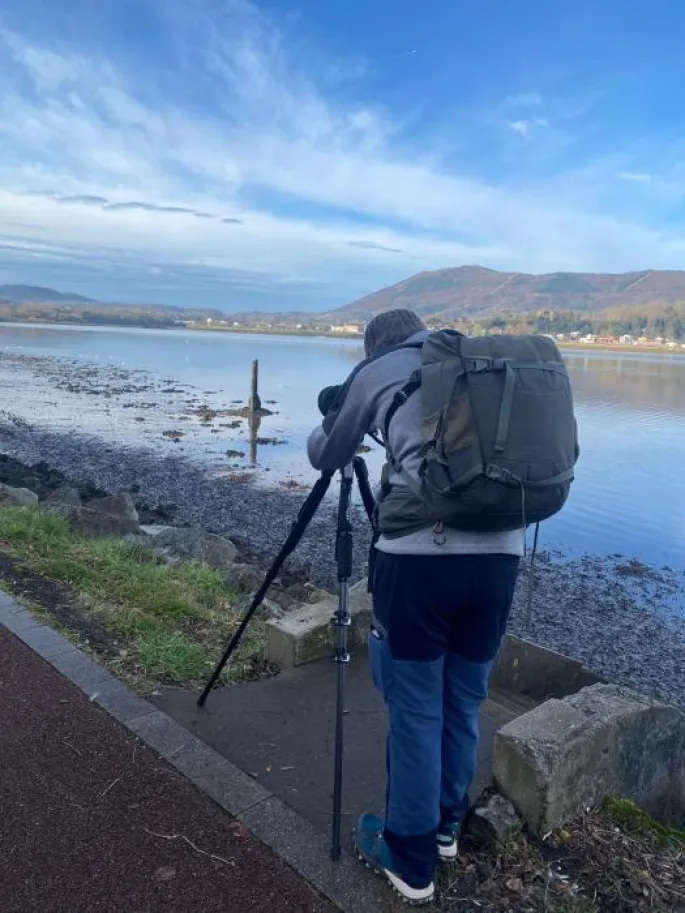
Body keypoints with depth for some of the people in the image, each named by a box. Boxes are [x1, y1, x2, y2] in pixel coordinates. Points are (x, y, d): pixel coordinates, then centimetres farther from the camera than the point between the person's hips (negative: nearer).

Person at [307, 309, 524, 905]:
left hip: (421, 553, -5)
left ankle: (411, 858, 26)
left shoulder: (375, 372, 11)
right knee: (465, 700, 21)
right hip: (501, 551, 5)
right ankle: (446, 825, 40)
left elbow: (326, 457, 21)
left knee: (415, 709, 10)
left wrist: (324, 434, 45)